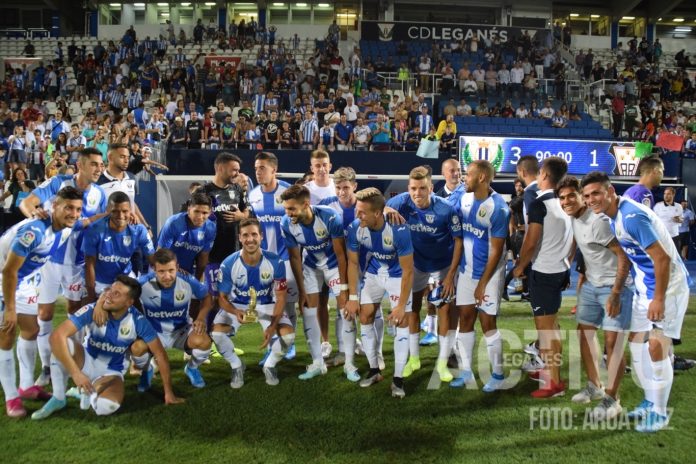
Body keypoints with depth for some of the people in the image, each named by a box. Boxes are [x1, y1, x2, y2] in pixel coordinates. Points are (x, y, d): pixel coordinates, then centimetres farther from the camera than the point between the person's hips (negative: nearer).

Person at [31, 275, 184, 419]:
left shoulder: (138, 321, -20)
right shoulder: (92, 310, -22)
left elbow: (160, 355, -12)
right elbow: (57, 335, -30)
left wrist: (168, 392, -10)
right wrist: (76, 373, -37)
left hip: (112, 372, 0)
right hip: (87, 362, 0)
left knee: (106, 407, -33)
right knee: (61, 341, -31)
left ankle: (89, 391, 5)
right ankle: (58, 399, -11)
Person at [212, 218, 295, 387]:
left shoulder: (275, 262, -22)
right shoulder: (228, 265, -21)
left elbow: (280, 298, -13)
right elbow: (223, 298, -11)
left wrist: (273, 326, -26)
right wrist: (236, 312, -34)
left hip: (266, 304, 0)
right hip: (237, 304, 0)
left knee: (288, 335, -23)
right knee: (217, 333, -25)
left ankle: (270, 365, 10)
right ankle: (236, 366, 6)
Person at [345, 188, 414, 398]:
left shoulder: (399, 230, -36)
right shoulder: (355, 228, -24)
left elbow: (407, 271, -25)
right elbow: (353, 263, -8)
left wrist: (401, 305, -22)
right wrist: (353, 297, -8)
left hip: (397, 275, -4)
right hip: (373, 273, 4)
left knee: (401, 321, -6)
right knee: (365, 318, 4)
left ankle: (398, 379, 4)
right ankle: (374, 370, 20)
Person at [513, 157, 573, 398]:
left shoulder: (539, 204, -17)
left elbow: (530, 243, -19)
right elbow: (571, 240, 15)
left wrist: (519, 266, -5)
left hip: (543, 271, -9)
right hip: (560, 269, 9)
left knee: (545, 326, -2)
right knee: (551, 323, 20)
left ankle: (555, 382, 3)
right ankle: (549, 368, 32)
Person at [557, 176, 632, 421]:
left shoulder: (598, 221, -23)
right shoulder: (574, 220, 3)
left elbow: (624, 256, -23)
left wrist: (615, 294, -25)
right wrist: (582, 277, 18)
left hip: (615, 286, -9)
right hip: (591, 285, 9)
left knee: (612, 341, -8)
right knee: (584, 333, 13)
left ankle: (611, 399, 4)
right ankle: (594, 386, 30)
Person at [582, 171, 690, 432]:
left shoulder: (632, 216, -26)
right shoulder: (613, 217, 3)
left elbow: (662, 258, -26)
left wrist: (659, 299, -23)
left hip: (667, 286, -10)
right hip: (645, 287, 10)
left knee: (656, 346, -9)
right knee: (636, 342, 13)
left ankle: (659, 413, 6)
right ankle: (650, 401, 28)